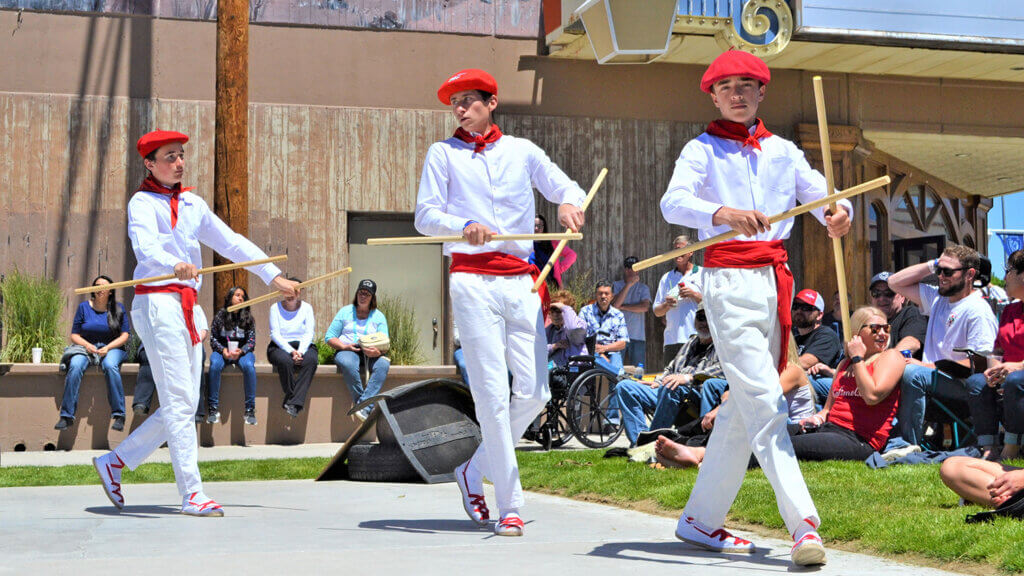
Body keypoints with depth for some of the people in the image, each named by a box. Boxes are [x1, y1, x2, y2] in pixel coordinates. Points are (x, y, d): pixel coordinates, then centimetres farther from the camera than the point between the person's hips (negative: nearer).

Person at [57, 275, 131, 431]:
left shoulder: (118, 308, 6)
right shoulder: (84, 307, 8)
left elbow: (125, 335, 2)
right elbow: (74, 335, 7)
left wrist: (108, 348, -14)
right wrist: (87, 345, -13)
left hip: (112, 348, -1)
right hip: (86, 348, 1)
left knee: (110, 366, -36)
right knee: (75, 366, -31)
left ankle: (119, 415, -33)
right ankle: (66, 416, -29)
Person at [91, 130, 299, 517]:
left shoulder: (192, 203, 19)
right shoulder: (143, 203, -3)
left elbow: (230, 242, 19)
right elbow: (145, 246, -23)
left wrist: (272, 276, 12)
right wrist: (175, 265, -44)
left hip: (188, 307, 8)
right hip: (158, 303, -8)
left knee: (185, 405, 8)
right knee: (179, 402, -11)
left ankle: (114, 462, 21)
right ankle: (192, 495, -11)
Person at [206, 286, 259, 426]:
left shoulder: (248, 317, 5)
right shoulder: (220, 315, 4)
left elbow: (251, 341, 1)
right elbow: (213, 338, 5)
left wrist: (241, 351, -18)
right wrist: (223, 349, -15)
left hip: (243, 351, 0)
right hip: (222, 350, 0)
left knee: (248, 366, -35)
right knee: (215, 365, -35)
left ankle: (250, 410, -28)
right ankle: (213, 409, -29)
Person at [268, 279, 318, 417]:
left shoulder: (307, 308, 9)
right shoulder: (276, 308, 5)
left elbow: (309, 334, -1)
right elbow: (275, 334, -5)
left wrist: (300, 351, -20)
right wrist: (291, 351, -19)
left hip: (303, 346, 1)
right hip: (280, 347, -1)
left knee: (311, 359, -34)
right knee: (285, 360, -37)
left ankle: (293, 403, -39)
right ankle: (296, 402, -28)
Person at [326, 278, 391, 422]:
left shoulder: (379, 317, 15)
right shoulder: (345, 312, 13)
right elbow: (329, 337, 8)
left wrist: (378, 352, -21)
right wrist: (345, 346, -12)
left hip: (371, 355, 1)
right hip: (347, 351, -1)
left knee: (383, 364, -35)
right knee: (348, 364, -39)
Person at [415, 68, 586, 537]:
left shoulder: (521, 150, 17)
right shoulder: (443, 153, 11)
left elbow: (568, 189, 18)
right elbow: (425, 216, 4)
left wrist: (569, 204, -7)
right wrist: (464, 226, -16)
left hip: (521, 280, 3)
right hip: (472, 280, -3)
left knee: (533, 392, -3)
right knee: (493, 394, -9)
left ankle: (474, 472, 18)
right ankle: (509, 506, -4)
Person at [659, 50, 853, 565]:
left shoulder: (782, 151, 17)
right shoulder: (703, 150, 2)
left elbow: (820, 193, 8)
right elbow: (673, 202, -16)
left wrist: (838, 213, -18)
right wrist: (721, 213, -36)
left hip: (776, 280, 6)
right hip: (729, 280, -6)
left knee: (743, 406, 9)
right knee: (763, 399, -14)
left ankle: (701, 520, 18)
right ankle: (803, 524, -20)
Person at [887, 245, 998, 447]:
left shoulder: (978, 311, -10)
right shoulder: (937, 298, 14)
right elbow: (895, 283, 21)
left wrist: (929, 366, -19)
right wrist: (932, 265, 10)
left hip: (963, 385, -8)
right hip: (935, 379, 8)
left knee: (912, 373, -32)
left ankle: (911, 446, -30)